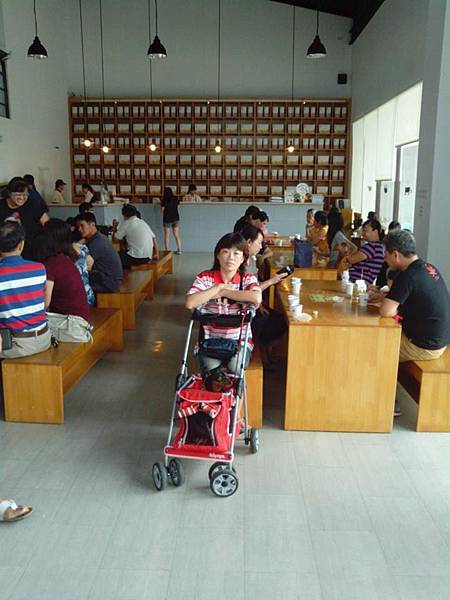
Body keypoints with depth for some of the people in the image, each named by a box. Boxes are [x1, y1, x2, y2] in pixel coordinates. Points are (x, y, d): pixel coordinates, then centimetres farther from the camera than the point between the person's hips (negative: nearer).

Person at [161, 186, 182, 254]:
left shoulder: (164, 200, -12)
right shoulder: (176, 199, -1)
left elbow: (162, 210, -7)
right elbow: (177, 207, 5)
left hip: (167, 219, -4)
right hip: (176, 218, 4)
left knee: (167, 236, 3)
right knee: (177, 235, 10)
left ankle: (166, 250, 2)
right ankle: (179, 250, 11)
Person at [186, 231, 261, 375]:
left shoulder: (248, 279, -1)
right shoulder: (204, 278, -1)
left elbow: (256, 298, -26)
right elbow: (190, 303, -21)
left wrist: (223, 292, -18)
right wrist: (219, 287, -15)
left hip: (239, 340, 0)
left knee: (235, 370, -25)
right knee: (211, 371, -26)